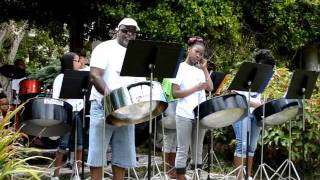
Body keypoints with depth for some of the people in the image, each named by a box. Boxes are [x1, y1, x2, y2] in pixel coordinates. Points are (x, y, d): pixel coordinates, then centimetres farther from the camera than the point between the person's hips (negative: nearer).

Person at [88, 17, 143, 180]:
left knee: (123, 155, 7)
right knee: (98, 153, -3)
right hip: (103, 106, -5)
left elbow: (140, 81, 14)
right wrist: (107, 92, -31)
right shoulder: (105, 48, -2)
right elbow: (94, 75, -14)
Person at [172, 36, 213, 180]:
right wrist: (196, 88, -17)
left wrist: (204, 68, 2)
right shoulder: (180, 68, -3)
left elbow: (210, 88, 3)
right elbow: (175, 93, -10)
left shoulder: (200, 70, 14)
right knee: (183, 151, -1)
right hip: (185, 115, -6)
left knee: (197, 151, 11)